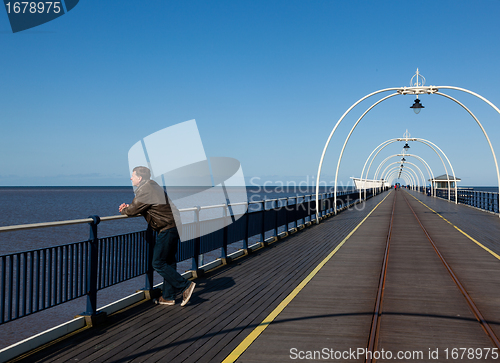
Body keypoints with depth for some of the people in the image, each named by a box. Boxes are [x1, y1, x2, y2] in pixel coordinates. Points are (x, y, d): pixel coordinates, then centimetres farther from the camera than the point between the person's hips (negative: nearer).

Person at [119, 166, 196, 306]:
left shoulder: (145, 190, -15)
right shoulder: (151, 186, 17)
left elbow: (132, 211, -11)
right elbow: (139, 208, 25)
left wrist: (123, 210, 10)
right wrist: (128, 207, 10)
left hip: (167, 230, -10)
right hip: (172, 227, 10)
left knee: (158, 264, -3)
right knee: (168, 262, 13)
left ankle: (185, 286, -3)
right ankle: (168, 297, 18)